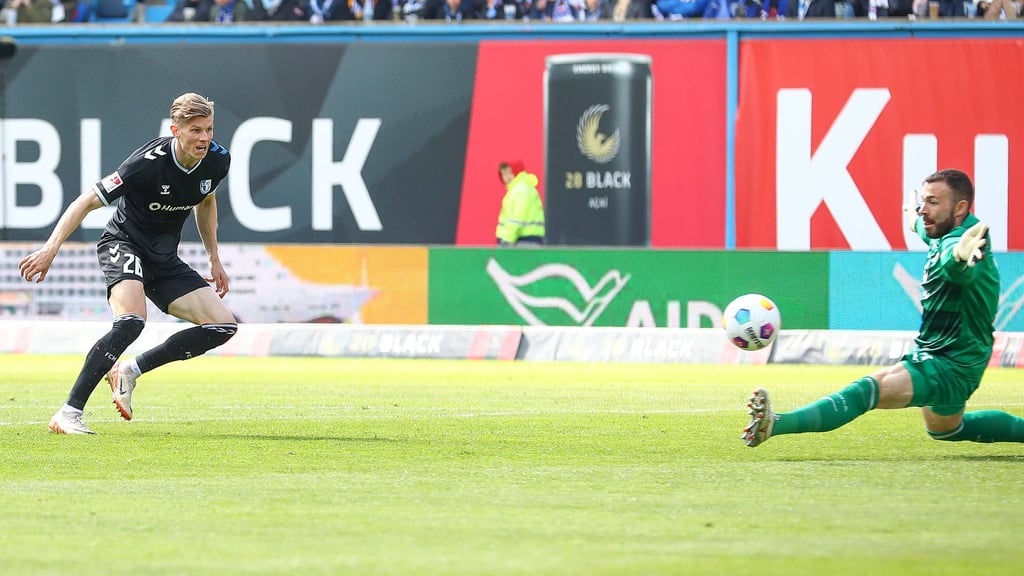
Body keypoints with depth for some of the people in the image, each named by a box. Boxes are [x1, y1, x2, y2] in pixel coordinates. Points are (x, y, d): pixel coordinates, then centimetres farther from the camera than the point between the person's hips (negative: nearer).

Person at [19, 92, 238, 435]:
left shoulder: (217, 160, -6)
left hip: (165, 258, 7)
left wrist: (214, 259, 21)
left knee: (223, 326, -5)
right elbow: (87, 201, -23)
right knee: (131, 322, -34)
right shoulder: (149, 162, -26)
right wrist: (51, 248, -32)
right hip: (123, 243, -7)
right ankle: (69, 414, -31)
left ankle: (130, 371, 5)